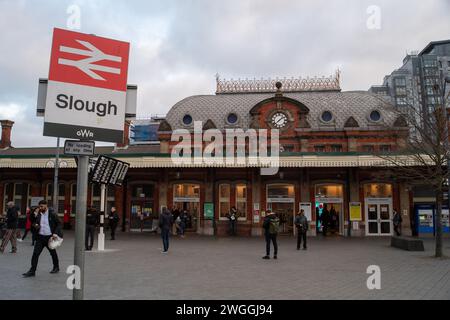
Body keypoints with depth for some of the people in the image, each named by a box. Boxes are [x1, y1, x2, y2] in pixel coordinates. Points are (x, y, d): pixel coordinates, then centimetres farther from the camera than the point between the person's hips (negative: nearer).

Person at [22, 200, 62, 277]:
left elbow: (58, 224, -4)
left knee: (53, 253, 14)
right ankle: (32, 271, 1)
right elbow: (33, 223, 16)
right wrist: (35, 225, -8)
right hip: (40, 237, 3)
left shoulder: (52, 214, -10)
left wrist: (56, 233, -15)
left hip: (49, 237, -3)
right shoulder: (38, 214, 3)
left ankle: (56, 267, 32)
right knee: (35, 253, -5)